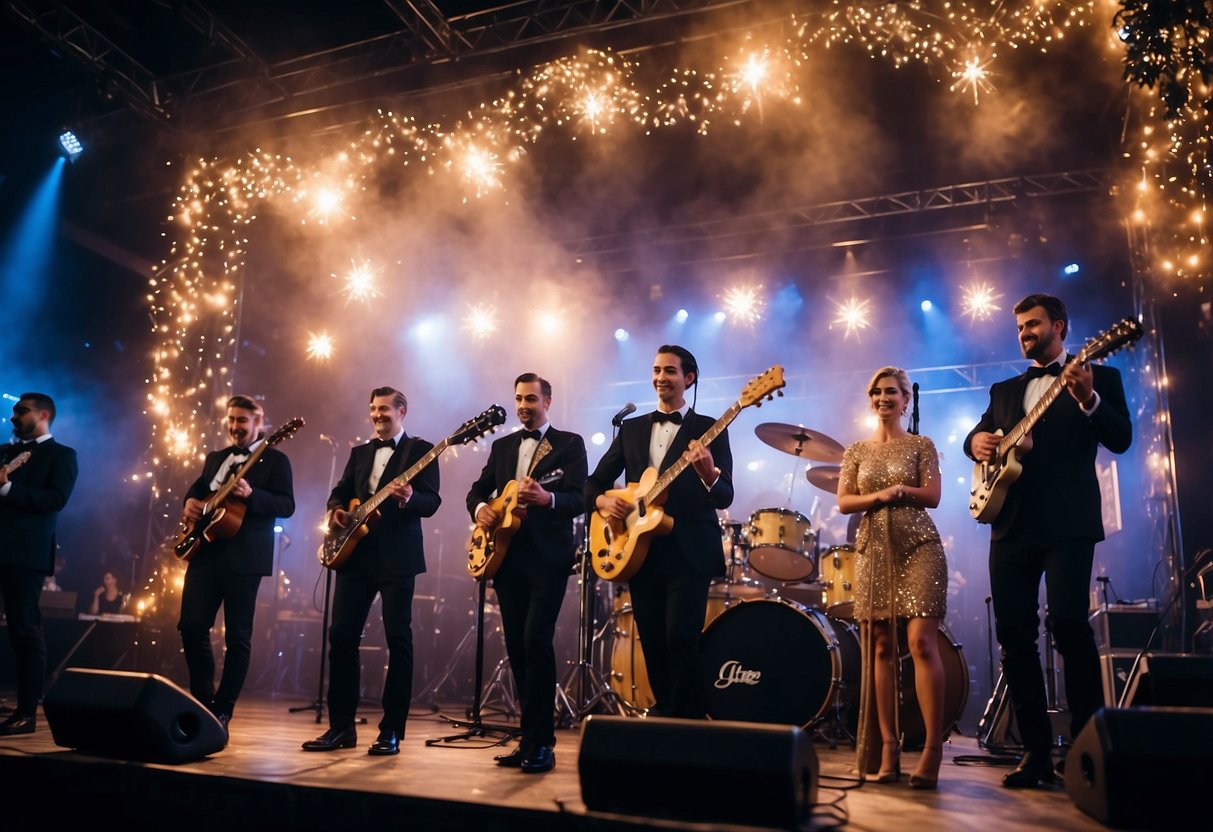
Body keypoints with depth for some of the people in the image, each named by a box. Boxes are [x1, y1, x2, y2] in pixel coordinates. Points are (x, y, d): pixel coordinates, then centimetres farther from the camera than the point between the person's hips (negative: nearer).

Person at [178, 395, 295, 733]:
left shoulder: (274, 459, 0)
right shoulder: (215, 457, 19)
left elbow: (286, 505, -9)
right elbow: (196, 488, 25)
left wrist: (250, 494, -25)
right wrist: (190, 502, 2)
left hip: (244, 557, -6)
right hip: (205, 552, 6)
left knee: (237, 635, -1)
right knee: (191, 626, 3)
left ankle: (222, 711, 9)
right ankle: (202, 700, 19)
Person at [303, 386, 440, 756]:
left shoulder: (420, 449, 0)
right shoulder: (359, 452, 19)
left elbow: (432, 501, -9)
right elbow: (340, 490, 20)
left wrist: (409, 499, -29)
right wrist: (336, 509, -2)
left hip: (397, 556, -6)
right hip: (355, 554, 6)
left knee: (398, 639, -3)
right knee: (341, 636, 4)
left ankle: (391, 731, 5)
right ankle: (341, 726, 15)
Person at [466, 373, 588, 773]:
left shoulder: (570, 443, 1)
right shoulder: (502, 446, 18)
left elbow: (579, 499, -9)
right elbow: (478, 489, 19)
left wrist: (547, 498, -30)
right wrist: (480, 508, -4)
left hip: (548, 558, -5)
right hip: (507, 557, 6)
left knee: (536, 641, -14)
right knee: (516, 646, 7)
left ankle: (540, 742, -6)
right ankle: (531, 736, 17)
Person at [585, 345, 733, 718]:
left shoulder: (709, 430, 1)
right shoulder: (631, 429, 14)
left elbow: (725, 497, -8)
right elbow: (594, 482, 15)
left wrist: (708, 473, -30)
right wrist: (603, 500, -8)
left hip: (689, 552, -4)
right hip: (640, 550, 4)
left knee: (680, 637, -12)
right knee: (652, 642, 8)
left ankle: (686, 719, 4)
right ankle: (664, 710, 25)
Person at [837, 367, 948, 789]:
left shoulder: (921, 445, 9)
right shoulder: (856, 451, 14)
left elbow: (933, 496, -1)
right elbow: (843, 502, 5)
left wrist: (897, 489, -12)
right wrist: (880, 494, -9)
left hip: (918, 547, -3)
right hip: (873, 551, 3)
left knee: (922, 641, -14)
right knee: (882, 647, 1)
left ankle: (933, 747, -11)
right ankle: (889, 747, 4)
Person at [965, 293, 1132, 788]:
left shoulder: (1099, 377, 10)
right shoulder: (1004, 390, 23)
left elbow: (1120, 440, -2)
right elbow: (979, 435, 18)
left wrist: (1087, 398, -19)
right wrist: (977, 440, -5)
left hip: (1068, 520, -4)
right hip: (1012, 524, 5)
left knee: (1067, 621, -18)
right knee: (1013, 634, 1)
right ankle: (1036, 750, 10)